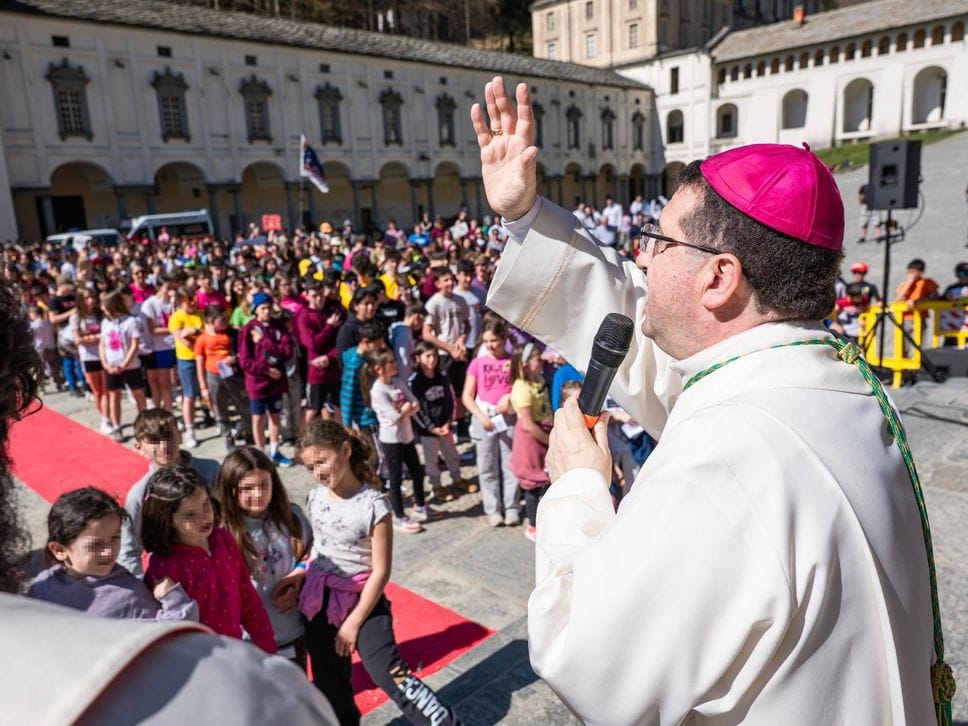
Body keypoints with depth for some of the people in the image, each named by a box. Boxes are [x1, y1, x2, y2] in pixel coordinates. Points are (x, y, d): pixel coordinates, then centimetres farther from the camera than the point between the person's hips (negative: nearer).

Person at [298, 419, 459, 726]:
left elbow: (380, 572, -16)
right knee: (330, 684, 17)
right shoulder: (315, 496, -2)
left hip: (362, 598, -5)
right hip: (319, 600, 6)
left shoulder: (374, 505, -19)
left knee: (388, 671, -18)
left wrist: (353, 623, -14)